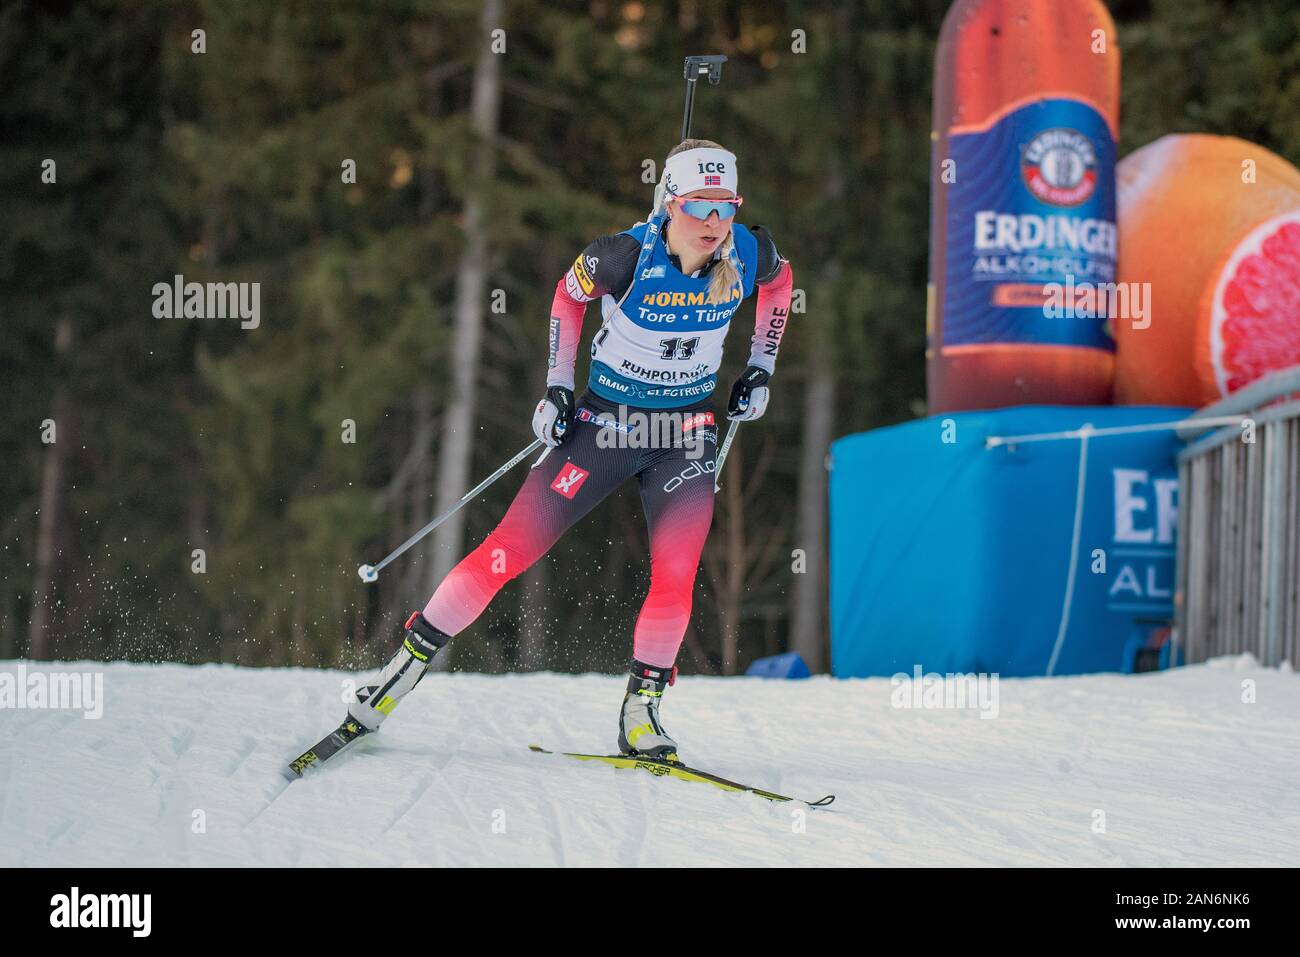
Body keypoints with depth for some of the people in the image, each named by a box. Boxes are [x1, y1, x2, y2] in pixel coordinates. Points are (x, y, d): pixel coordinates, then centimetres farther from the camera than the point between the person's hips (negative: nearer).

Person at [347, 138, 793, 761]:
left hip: (687, 435, 2)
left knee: (675, 579, -15)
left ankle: (640, 712, 4)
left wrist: (760, 367, 11)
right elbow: (569, 294, 0)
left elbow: (779, 279, 13)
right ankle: (405, 667, 7)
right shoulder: (626, 256, -21)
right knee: (510, 552, -6)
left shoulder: (749, 254, -12)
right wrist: (557, 385, -2)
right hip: (605, 422, -2)